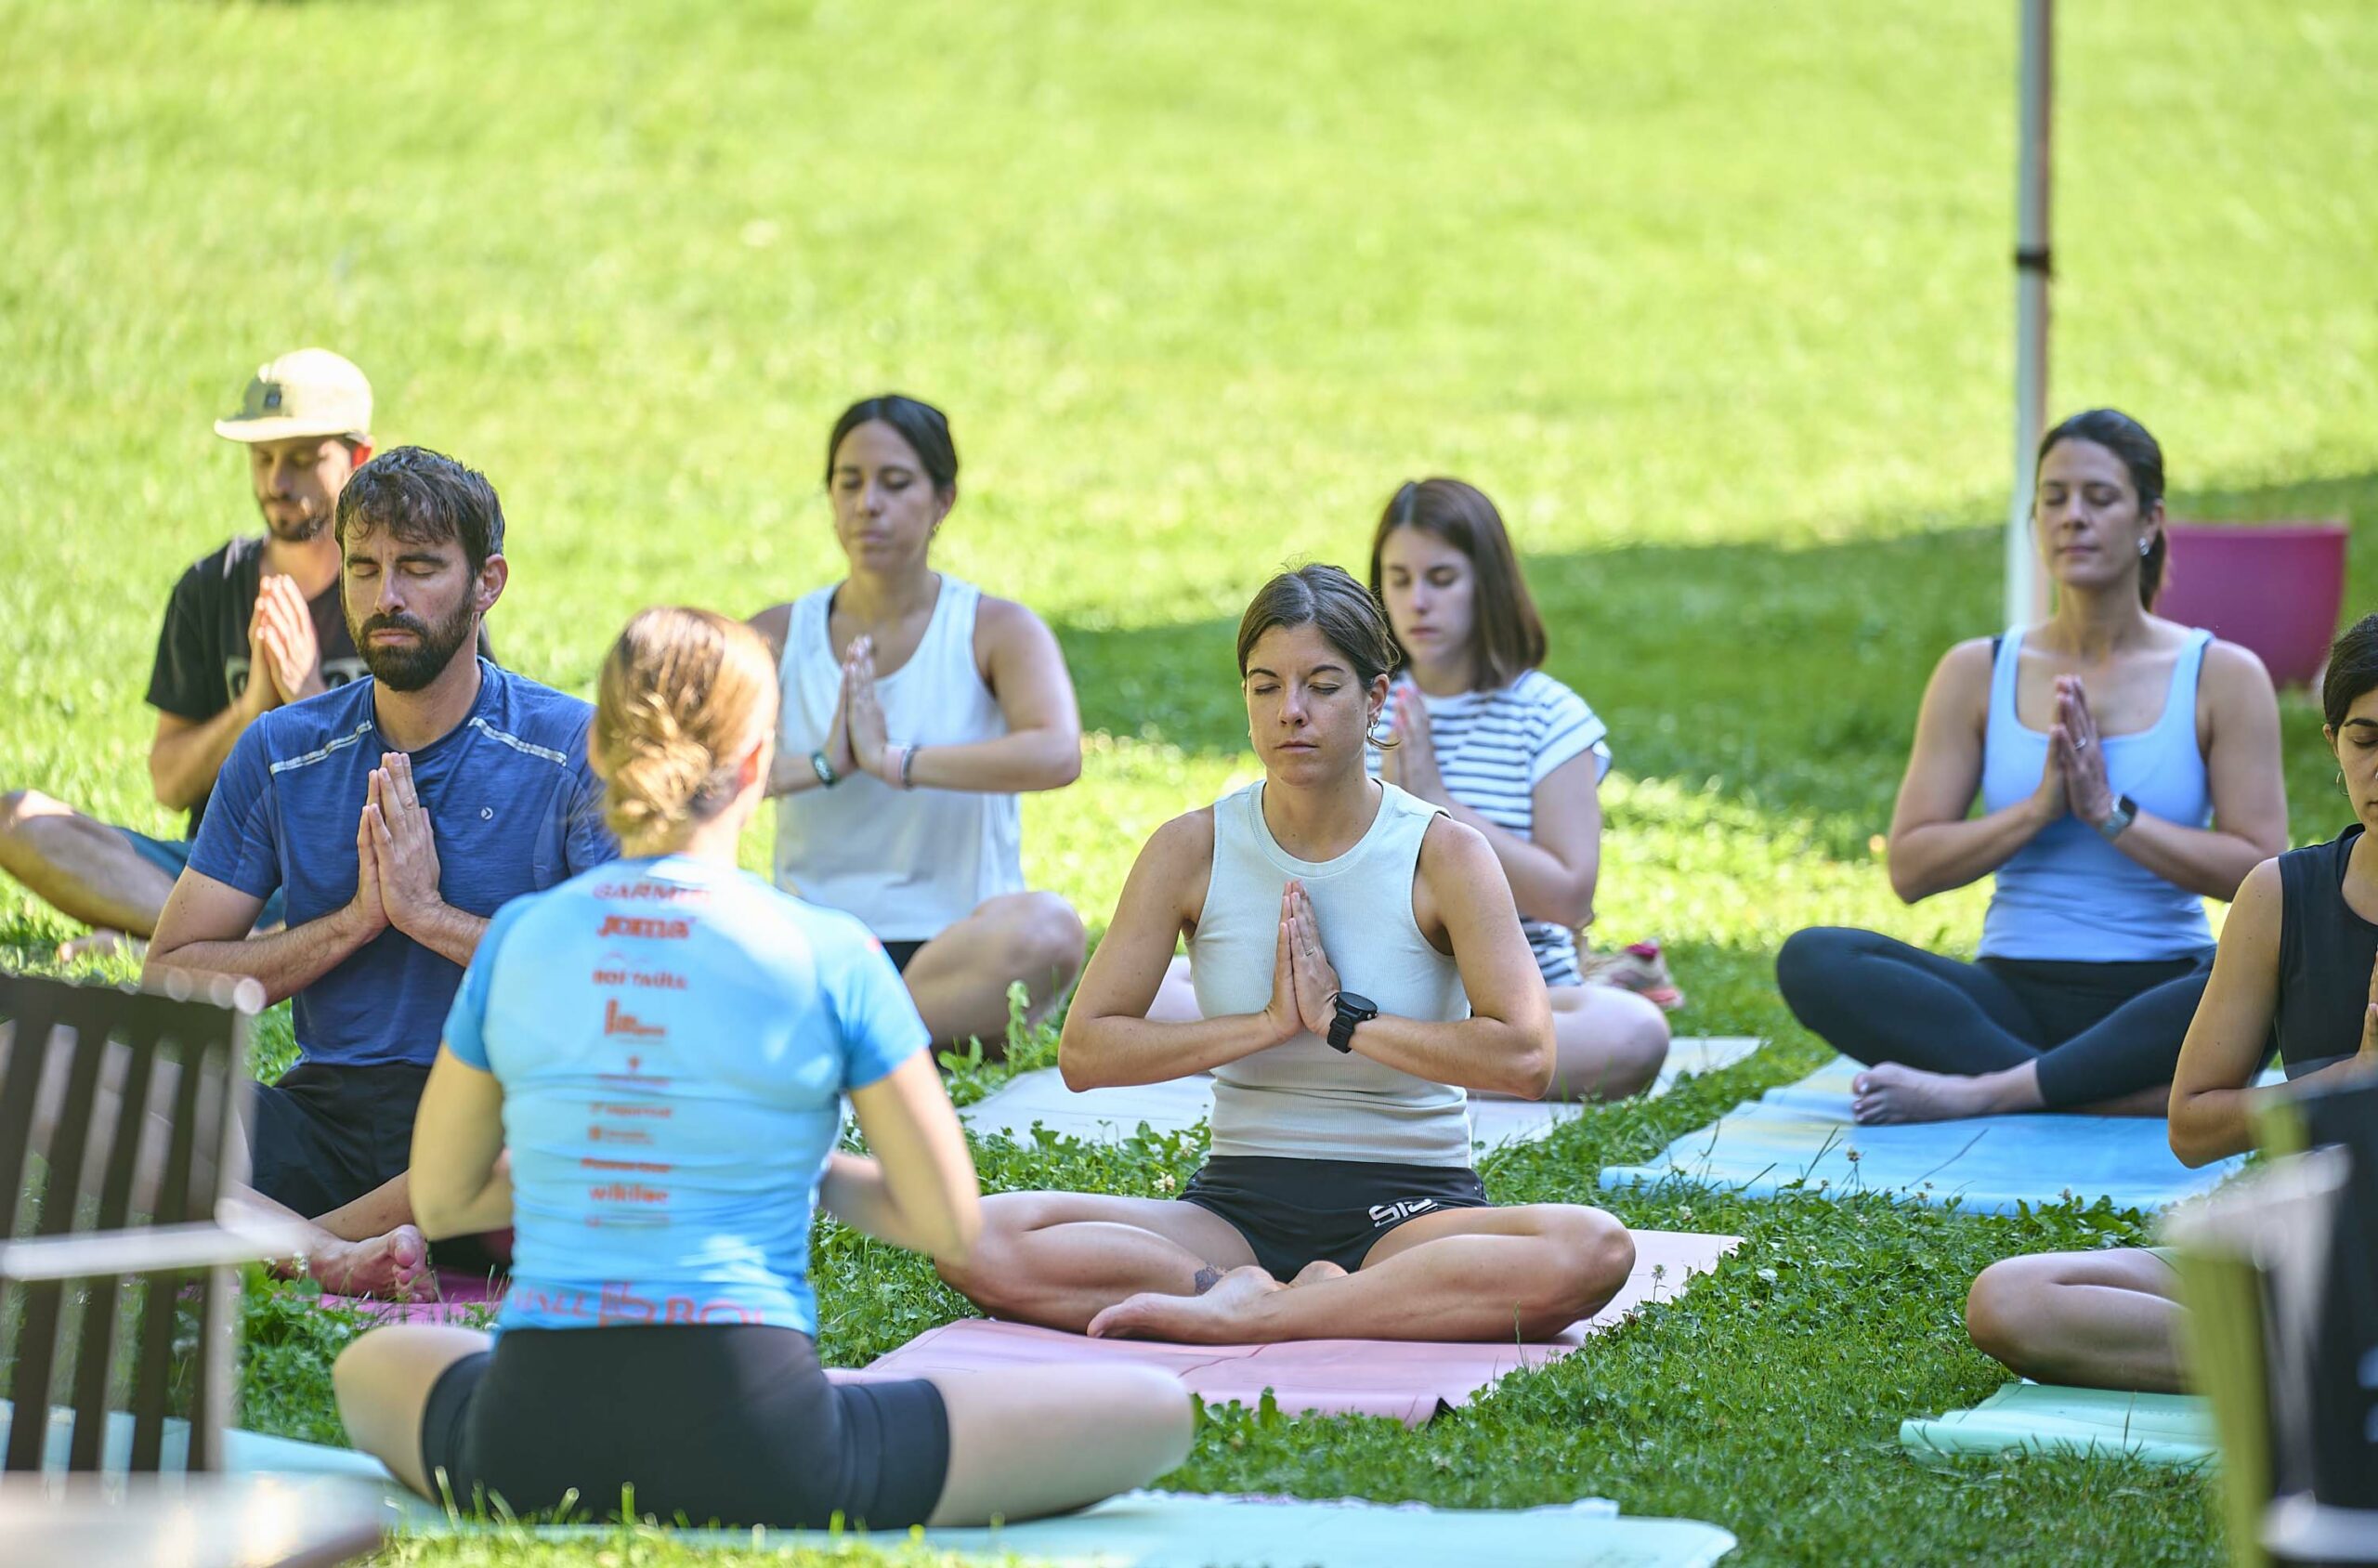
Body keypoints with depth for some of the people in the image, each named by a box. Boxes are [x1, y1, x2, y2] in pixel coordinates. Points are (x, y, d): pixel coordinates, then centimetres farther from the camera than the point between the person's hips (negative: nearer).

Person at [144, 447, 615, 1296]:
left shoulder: (574, 749, 0)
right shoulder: (281, 753, 9)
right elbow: (170, 982, 5)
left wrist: (430, 914, -12)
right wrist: (357, 918, -7)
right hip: (327, 1109, 3)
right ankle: (341, 1255, -37)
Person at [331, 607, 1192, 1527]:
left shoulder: (517, 940, 4)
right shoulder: (827, 957, -6)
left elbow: (440, 1202, 14)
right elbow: (947, 1225, 0)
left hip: (526, 1451, 3)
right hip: (752, 1449, -3)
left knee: (370, 1367, 39)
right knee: (1152, 1413, 8)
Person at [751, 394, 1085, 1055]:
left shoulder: (995, 630, 3)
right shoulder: (779, 637, 10)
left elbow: (1057, 755, -18)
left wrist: (893, 761, -17)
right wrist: (822, 766, -14)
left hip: (955, 947, -2)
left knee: (1049, 928, -36)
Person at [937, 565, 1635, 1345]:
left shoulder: (1443, 855, -3)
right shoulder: (1194, 849, 2)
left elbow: (1525, 1057, -15)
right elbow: (1085, 1052, -4)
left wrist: (1341, 1018, -14)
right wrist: (1269, 1023, -12)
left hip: (1411, 1207, -1)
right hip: (1237, 1208, 2)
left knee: (1595, 1249, -36)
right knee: (977, 1240, -23)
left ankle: (1243, 1312, -31)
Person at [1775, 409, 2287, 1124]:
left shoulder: (2222, 676, 3)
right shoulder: (1978, 674, 8)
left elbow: (2258, 871, -6)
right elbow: (1910, 869, 1)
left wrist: (2111, 813, -14)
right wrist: (2040, 807, -12)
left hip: (2160, 991, -2)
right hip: (2015, 994, 2)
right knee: (1812, 961, -25)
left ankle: (1980, 1090, -34)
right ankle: (2135, 1098, -32)